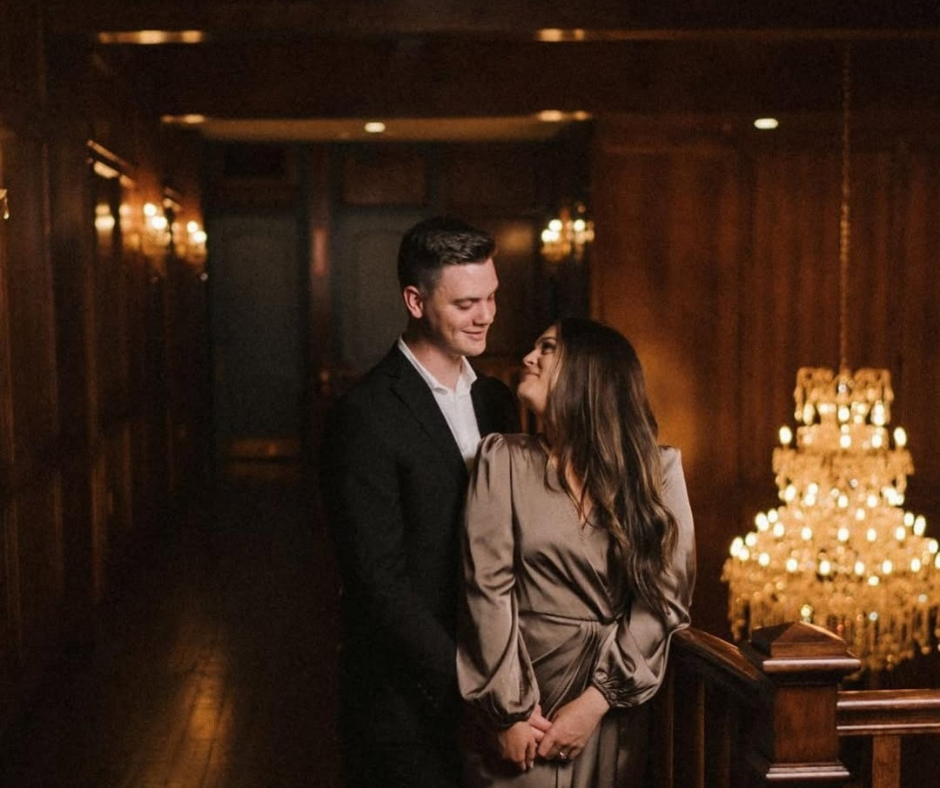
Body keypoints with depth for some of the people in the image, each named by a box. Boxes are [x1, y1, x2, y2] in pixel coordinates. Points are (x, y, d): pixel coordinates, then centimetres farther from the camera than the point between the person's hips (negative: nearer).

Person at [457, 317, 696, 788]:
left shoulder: (658, 470, -1)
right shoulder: (504, 460, -3)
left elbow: (664, 597, -6)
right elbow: (489, 590, -8)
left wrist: (595, 701, -12)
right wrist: (509, 713, -12)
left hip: (611, 715, 1)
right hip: (519, 699, -1)